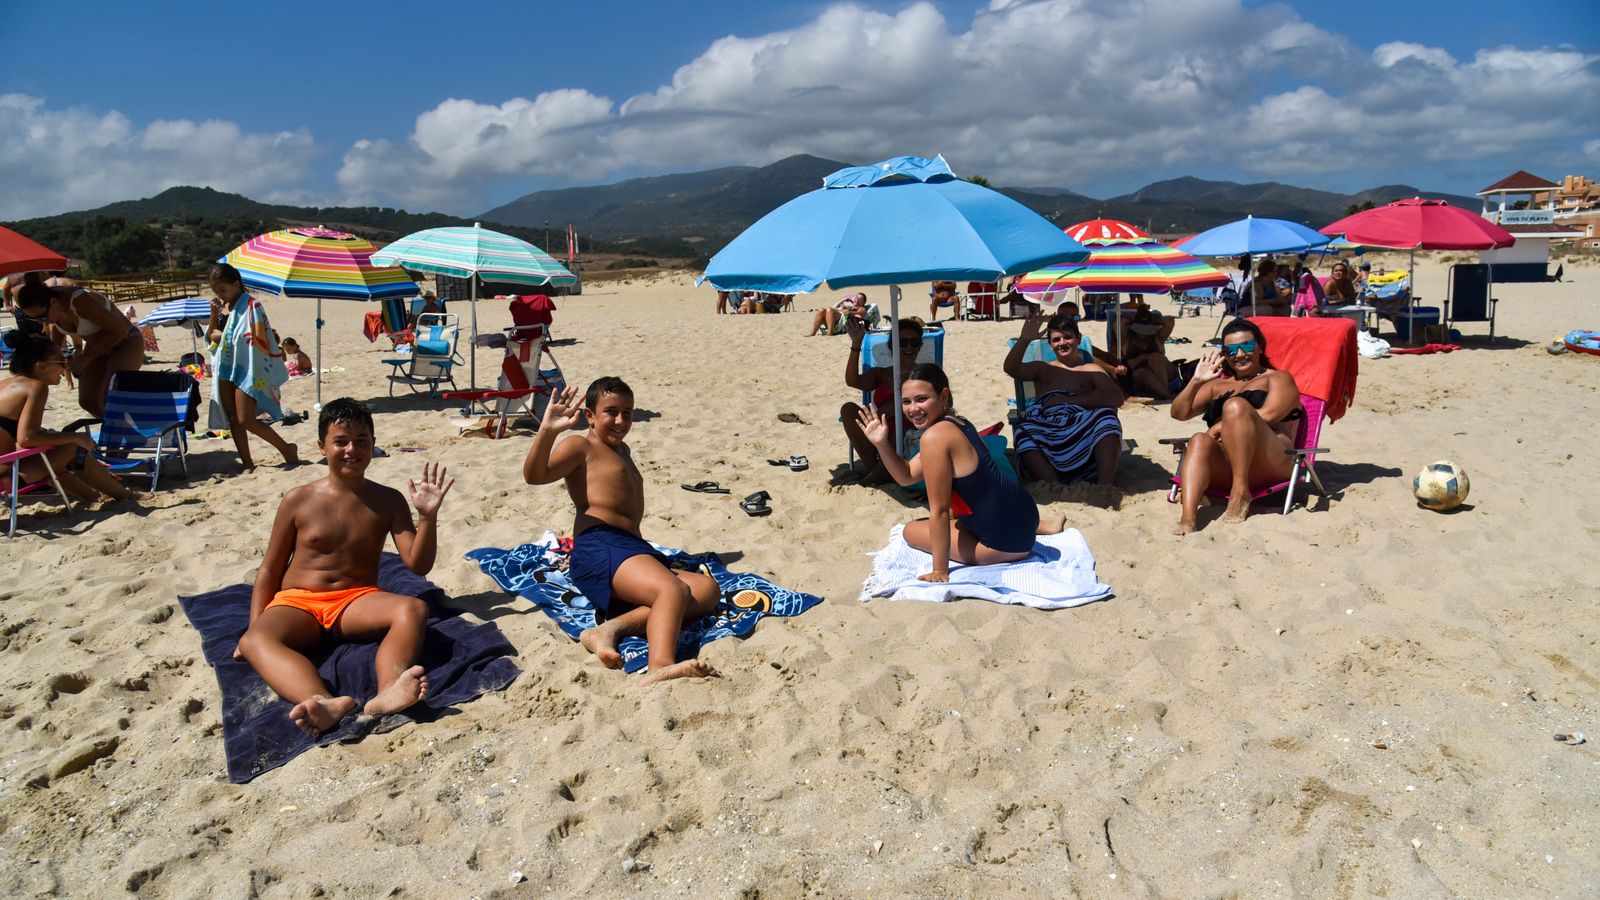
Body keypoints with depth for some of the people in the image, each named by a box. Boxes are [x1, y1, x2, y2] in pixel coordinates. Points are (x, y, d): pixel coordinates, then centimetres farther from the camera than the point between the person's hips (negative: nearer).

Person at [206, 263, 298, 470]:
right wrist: (214, 314, -1)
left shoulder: (250, 305, -10)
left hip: (248, 368, -8)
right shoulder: (221, 305, 12)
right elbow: (211, 335, 15)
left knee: (245, 420, -11)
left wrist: (223, 336, -9)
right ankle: (247, 464, 13)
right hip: (226, 367, 8)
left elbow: (256, 339, -17)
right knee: (233, 419, 6)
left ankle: (287, 449, 5)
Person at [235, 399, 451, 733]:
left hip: (357, 600, 1)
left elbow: (418, 565, -2)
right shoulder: (298, 500, 5)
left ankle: (388, 693, -60)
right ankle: (326, 703, -63)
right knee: (254, 641, -35)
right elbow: (269, 570, 10)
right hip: (297, 603, 0)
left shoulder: (388, 501, 6)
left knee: (414, 609, -32)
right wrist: (255, 624, -2)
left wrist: (428, 516, -17)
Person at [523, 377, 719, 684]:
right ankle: (660, 668, -60)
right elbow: (534, 474, -12)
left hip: (633, 548, 8)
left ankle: (615, 625, -33)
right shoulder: (580, 445, 9)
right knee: (673, 589, -34)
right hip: (600, 547, -8)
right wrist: (547, 430, -25)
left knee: (706, 588, -15)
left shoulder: (621, 450, 35)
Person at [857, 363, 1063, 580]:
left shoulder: (934, 437, -23)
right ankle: (1039, 528, 35)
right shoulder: (958, 423, 5)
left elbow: (939, 511, -21)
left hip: (1006, 543, -9)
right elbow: (908, 476, 11)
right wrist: (882, 443, -4)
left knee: (911, 531, 6)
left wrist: (940, 572, -15)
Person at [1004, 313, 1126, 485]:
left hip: (1084, 430, 0)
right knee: (1025, 433, -34)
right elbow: (1011, 368, 9)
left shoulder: (1092, 370, 23)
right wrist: (1024, 339, -7)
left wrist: (1071, 400, -6)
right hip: (1047, 428, 0)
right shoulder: (1042, 369, 28)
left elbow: (1117, 398, 4)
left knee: (1106, 415, -33)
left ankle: (1104, 489, -43)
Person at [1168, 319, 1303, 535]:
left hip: (1271, 464, -3)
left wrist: (1219, 428, -6)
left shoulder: (1278, 378, 20)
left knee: (1235, 405, -27)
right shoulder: (1218, 384, 34)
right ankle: (1187, 520, -53)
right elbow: (1179, 413, 21)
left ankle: (1241, 493, -29)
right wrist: (1197, 381, 7)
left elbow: (1268, 415, -2)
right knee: (1200, 440, -32)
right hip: (1225, 470, 3)